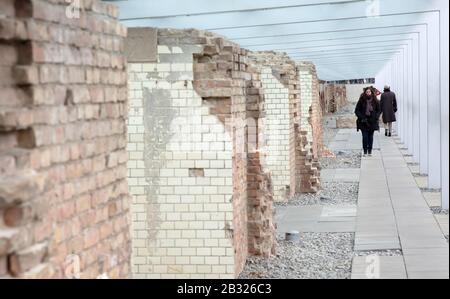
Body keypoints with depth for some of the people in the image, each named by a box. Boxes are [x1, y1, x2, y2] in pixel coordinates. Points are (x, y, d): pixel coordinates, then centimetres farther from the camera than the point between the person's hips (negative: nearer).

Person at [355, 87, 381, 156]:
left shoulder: (375, 101, 2)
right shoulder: (361, 101, -3)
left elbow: (379, 110, 9)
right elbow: (357, 111, 0)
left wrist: (376, 117, -7)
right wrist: (362, 117, -12)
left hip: (372, 121, 2)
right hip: (363, 122, -1)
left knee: (371, 136, 6)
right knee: (365, 136, -6)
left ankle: (370, 151, 14)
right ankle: (365, 151, 1)